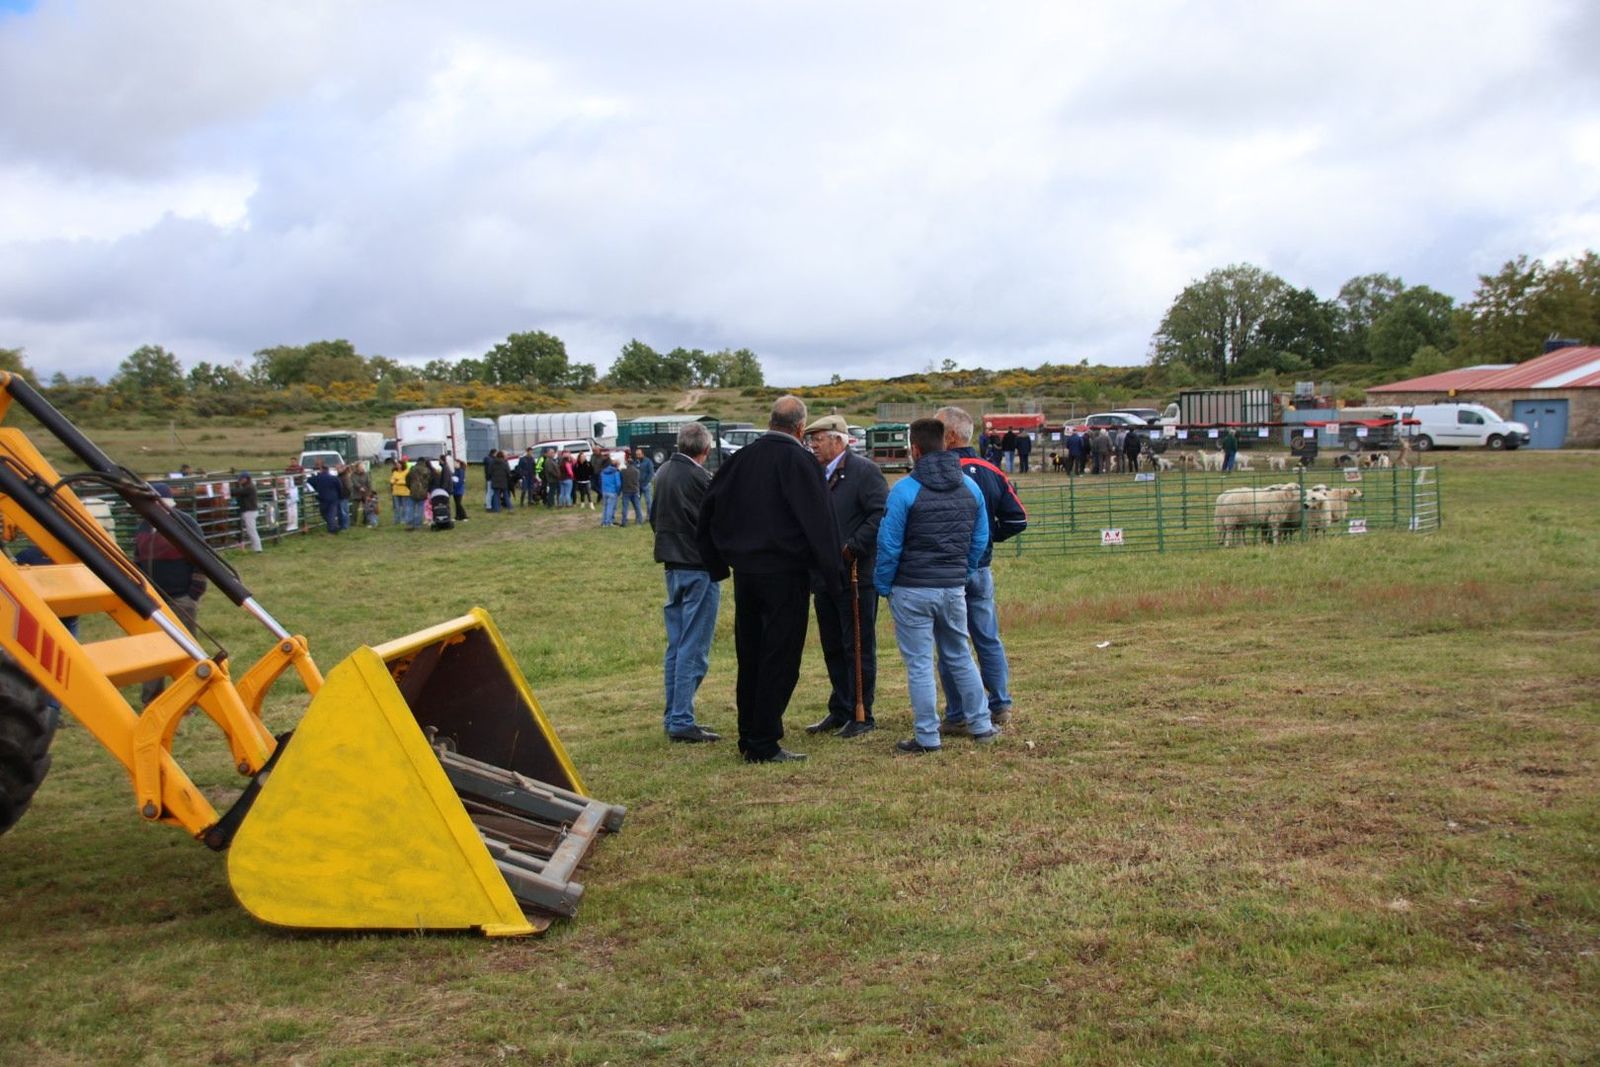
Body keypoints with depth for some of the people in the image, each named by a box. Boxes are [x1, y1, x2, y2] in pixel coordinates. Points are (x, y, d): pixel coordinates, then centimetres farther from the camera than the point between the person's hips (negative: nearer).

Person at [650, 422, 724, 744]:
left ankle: (673, 717, 21)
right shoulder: (700, 477, -17)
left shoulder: (664, 473, 7)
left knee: (676, 646, 14)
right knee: (694, 648, -3)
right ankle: (682, 721, -2)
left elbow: (654, 518, 17)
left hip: (673, 566, 8)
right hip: (700, 566, -8)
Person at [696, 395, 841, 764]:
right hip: (786, 574, -6)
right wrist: (832, 574, -6)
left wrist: (719, 563, 20)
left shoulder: (740, 458, 7)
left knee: (749, 656, 14)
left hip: (744, 571, 6)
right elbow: (818, 522, -14)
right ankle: (764, 744, 2)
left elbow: (708, 511, 12)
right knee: (780, 658, 0)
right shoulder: (800, 462, -11)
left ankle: (749, 738, 22)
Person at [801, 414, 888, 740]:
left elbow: (881, 515, -17)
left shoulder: (864, 471, -9)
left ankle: (862, 715, 10)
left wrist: (852, 548, -20)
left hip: (856, 576, -7)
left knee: (859, 648, 1)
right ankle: (839, 711, 25)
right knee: (833, 648, 14)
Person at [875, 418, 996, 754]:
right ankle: (981, 725, 24)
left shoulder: (905, 489, -12)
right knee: (960, 658, 19)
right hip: (954, 588, 5)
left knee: (919, 664, 2)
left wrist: (883, 586, 1)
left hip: (912, 590, -5)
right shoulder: (970, 487, 5)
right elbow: (980, 539, 11)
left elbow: (889, 545, -10)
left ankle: (927, 736, 7)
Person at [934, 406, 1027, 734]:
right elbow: (1018, 518, 6)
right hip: (981, 569, 6)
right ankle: (1001, 706, 21)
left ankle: (958, 715, 6)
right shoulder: (991, 473, 4)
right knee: (989, 639, 15)